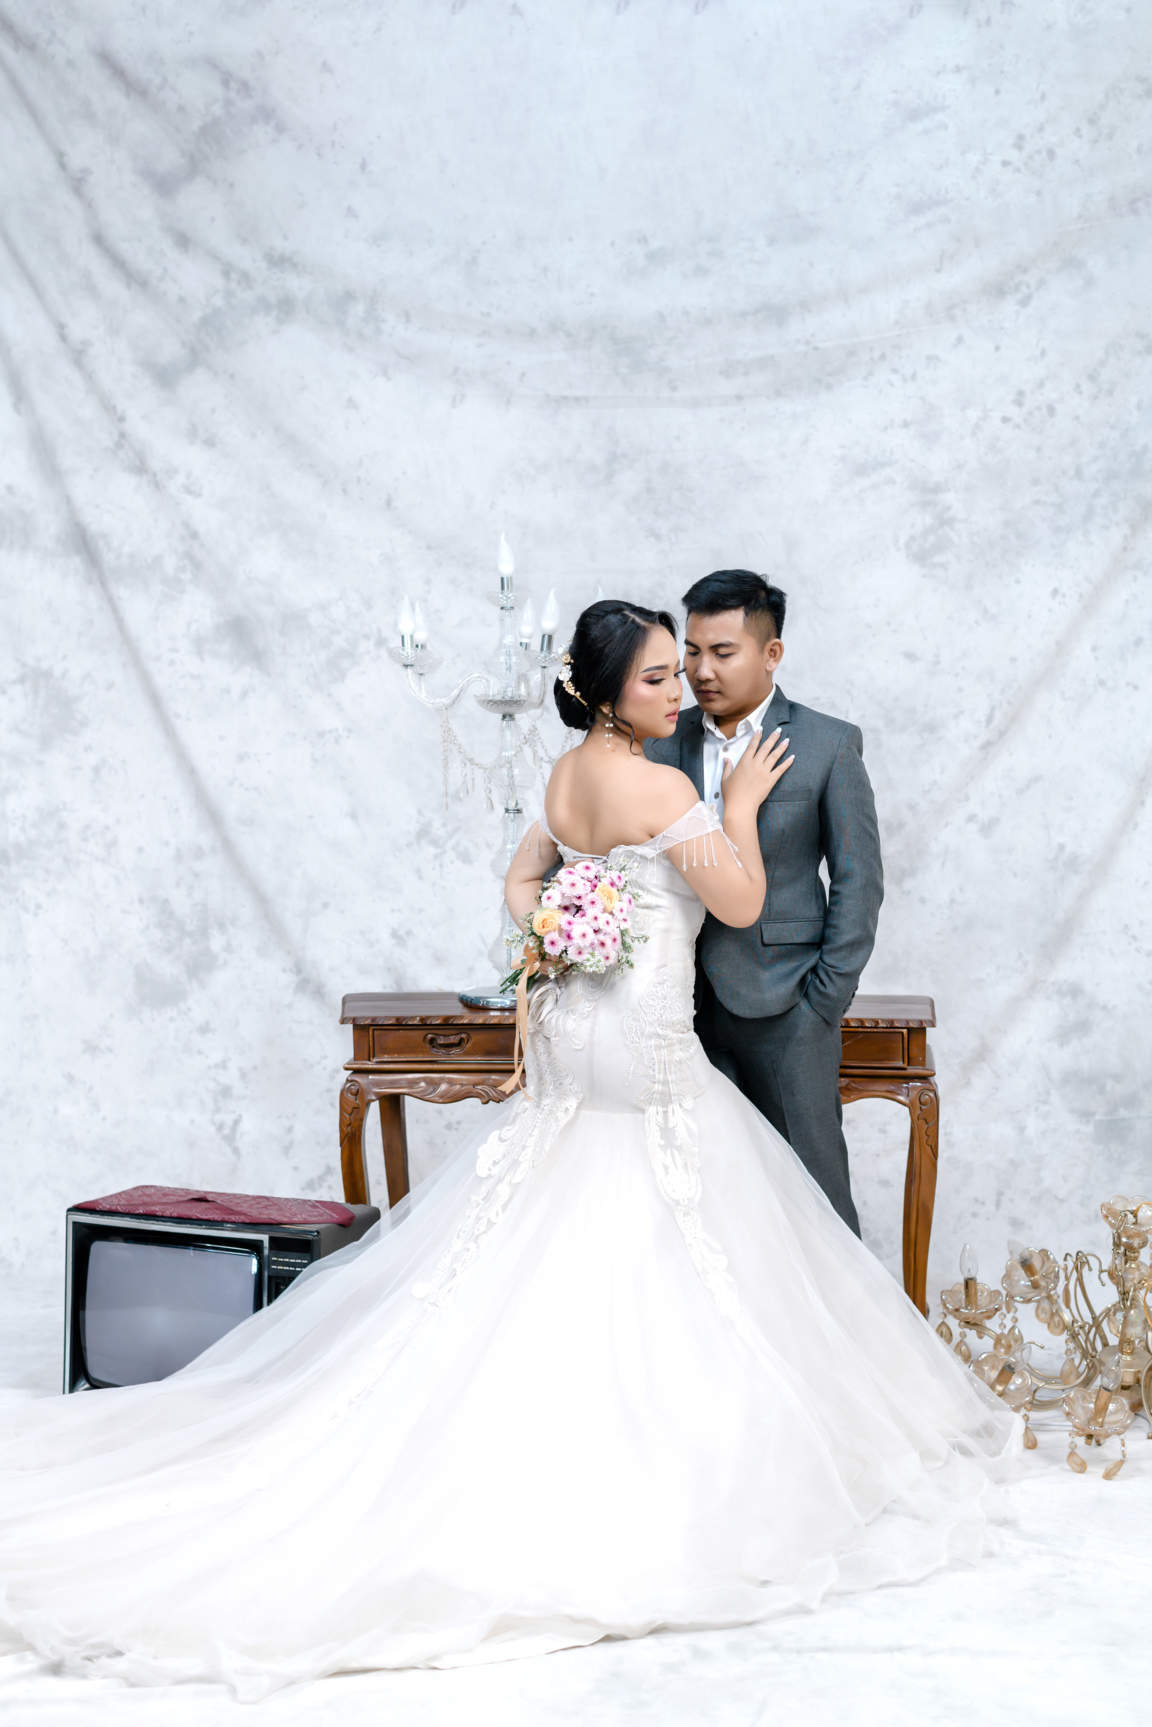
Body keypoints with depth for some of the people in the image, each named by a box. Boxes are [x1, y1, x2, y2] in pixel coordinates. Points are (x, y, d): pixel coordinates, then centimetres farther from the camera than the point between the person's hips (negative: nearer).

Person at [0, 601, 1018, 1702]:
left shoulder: (565, 777, 10)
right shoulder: (660, 788, -17)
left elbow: (522, 882, 22)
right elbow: (742, 904, -13)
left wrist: (565, 948, 12)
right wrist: (740, 807, 0)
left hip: (574, 1030, 9)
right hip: (644, 1045, -9)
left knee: (541, 1251, 14)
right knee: (657, 1258, 2)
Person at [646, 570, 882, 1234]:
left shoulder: (829, 745, -3)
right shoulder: (662, 743, 5)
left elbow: (858, 882, -3)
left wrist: (824, 1003, -7)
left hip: (783, 1009, -3)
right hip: (685, 1005, 3)